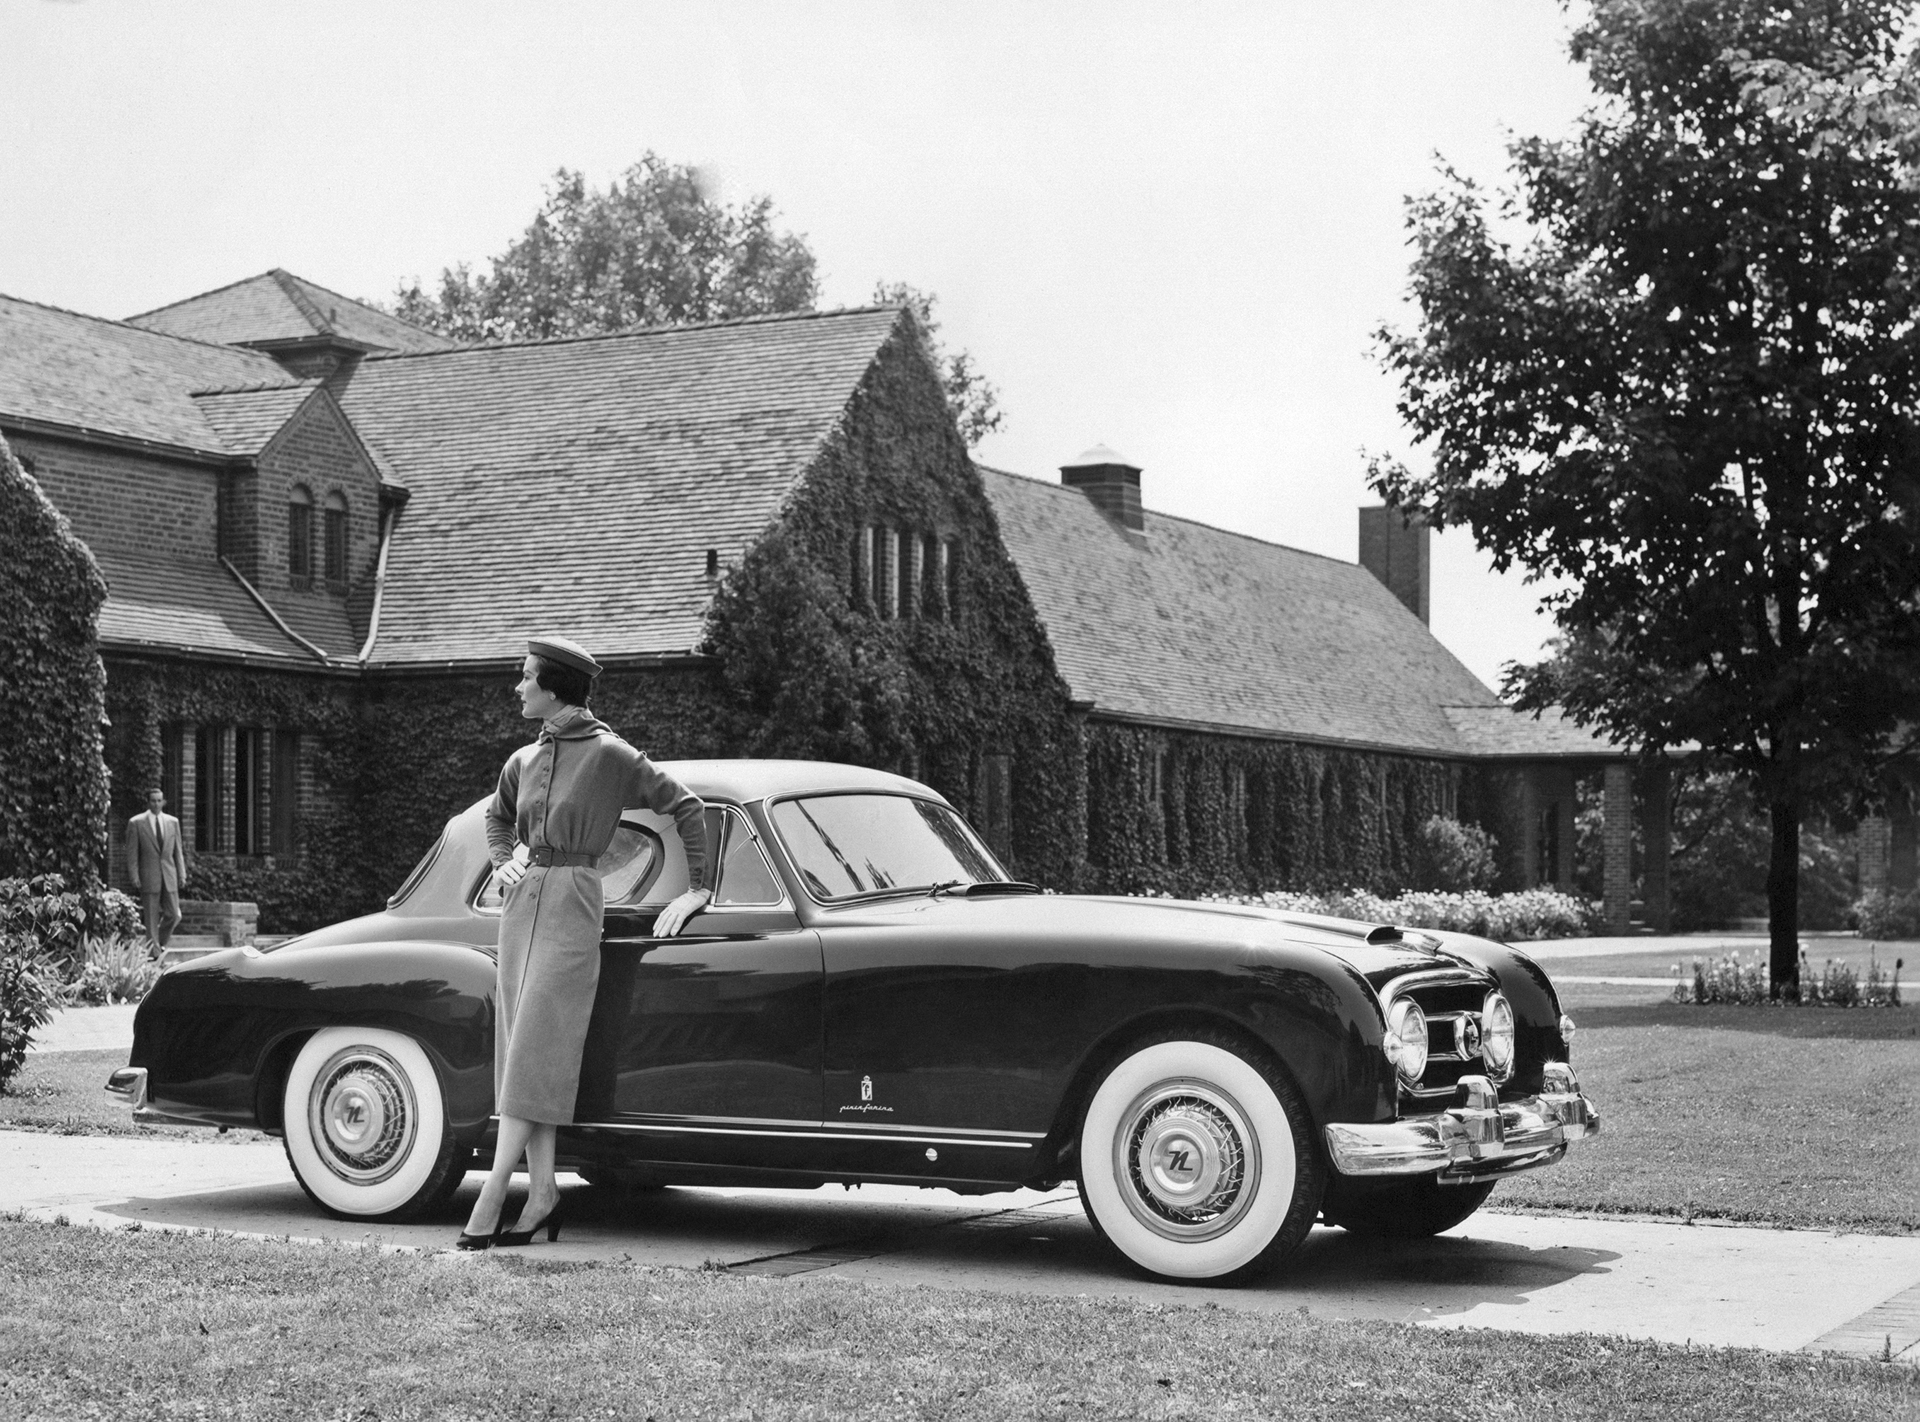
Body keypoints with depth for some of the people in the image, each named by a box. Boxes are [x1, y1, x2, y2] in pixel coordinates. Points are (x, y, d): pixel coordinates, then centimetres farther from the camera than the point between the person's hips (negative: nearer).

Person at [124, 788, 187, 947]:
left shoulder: (173, 822, 9)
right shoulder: (136, 823, -1)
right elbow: (132, 852, -1)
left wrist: (182, 874, 7)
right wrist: (134, 877, -7)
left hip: (169, 877, 3)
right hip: (149, 878, -3)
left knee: (174, 915, 0)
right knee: (152, 918, -1)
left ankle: (161, 942, 22)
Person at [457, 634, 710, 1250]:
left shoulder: (609, 755, -7)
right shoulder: (524, 760, 11)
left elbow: (686, 806, -3)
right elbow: (497, 816, 31)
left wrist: (698, 889, -3)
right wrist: (502, 863, 13)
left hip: (571, 904, -6)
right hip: (522, 901, 7)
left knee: (534, 1049, -10)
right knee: (521, 1047, 2)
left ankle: (492, 1195, -12)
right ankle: (542, 1192, 2)